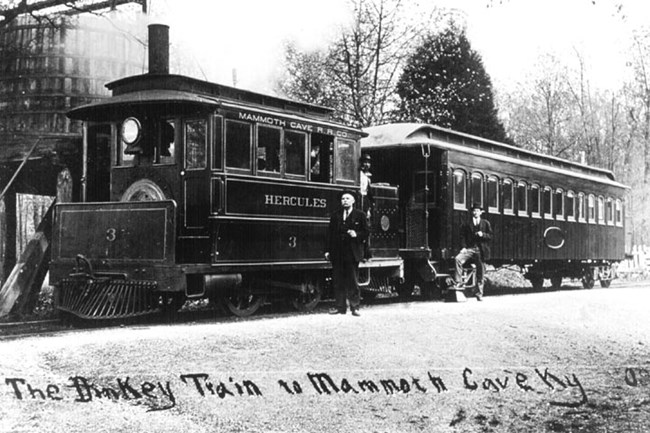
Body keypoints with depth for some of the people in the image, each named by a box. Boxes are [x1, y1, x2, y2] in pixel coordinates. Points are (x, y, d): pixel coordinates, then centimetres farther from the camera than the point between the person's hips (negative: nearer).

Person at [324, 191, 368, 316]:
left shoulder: (360, 215, 5)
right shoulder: (335, 215, 14)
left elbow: (366, 233, 5)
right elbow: (330, 233, 12)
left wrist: (356, 234, -14)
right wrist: (328, 250, 6)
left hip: (352, 253, -3)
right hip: (337, 253, 3)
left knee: (353, 281, -1)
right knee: (338, 282, 5)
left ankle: (355, 307, 5)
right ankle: (340, 307, 11)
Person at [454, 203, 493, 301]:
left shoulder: (486, 223, 10)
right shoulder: (467, 224, 11)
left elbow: (490, 236, 6)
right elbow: (462, 236, 8)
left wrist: (482, 234, -13)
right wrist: (463, 247, -8)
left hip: (481, 250, 0)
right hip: (469, 248, 0)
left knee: (480, 273, 1)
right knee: (458, 259, -27)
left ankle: (479, 293, 13)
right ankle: (459, 283, -21)